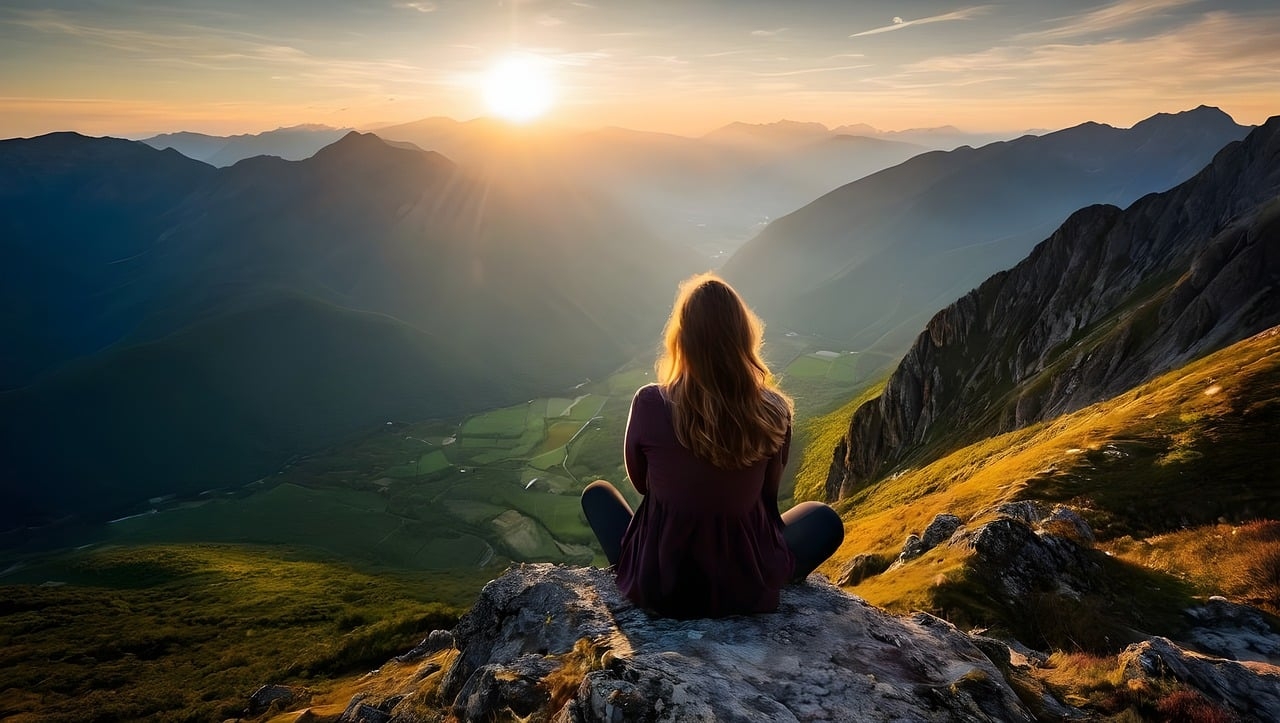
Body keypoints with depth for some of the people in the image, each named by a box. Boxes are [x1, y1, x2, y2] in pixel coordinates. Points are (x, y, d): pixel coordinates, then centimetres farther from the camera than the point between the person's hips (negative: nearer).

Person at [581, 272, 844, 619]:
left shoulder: (649, 404, -18)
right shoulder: (774, 411, -14)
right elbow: (767, 496, 3)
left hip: (657, 584, 0)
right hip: (746, 589, 1)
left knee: (596, 492, 26)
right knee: (824, 519, 26)